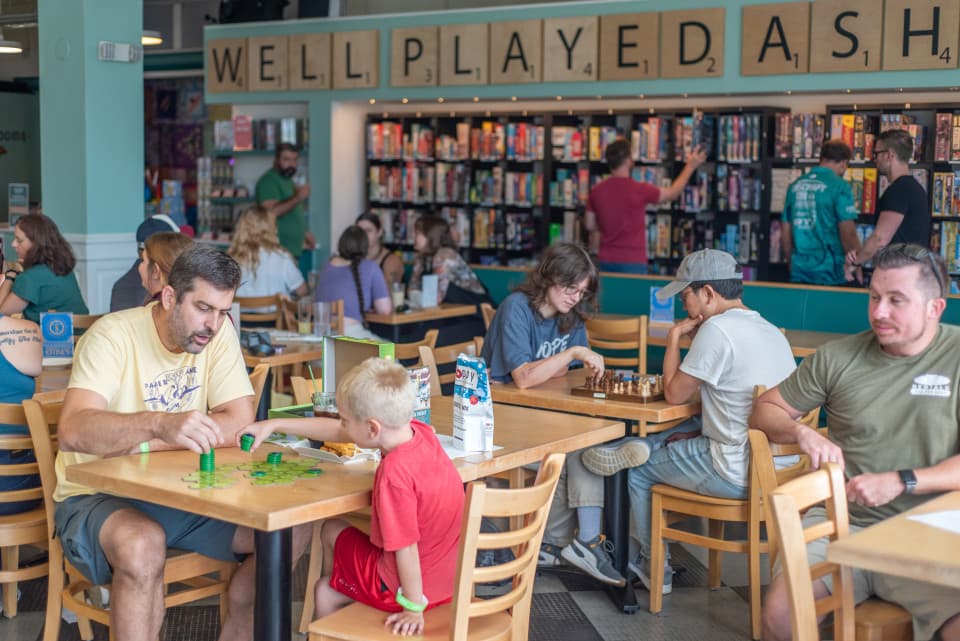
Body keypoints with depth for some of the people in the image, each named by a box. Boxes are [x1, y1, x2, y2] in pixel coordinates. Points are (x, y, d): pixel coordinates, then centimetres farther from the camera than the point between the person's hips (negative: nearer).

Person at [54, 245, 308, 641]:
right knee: (143, 545, -37)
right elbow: (72, 431, -32)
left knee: (290, 530, -12)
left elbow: (239, 424, -13)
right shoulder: (113, 336, -17)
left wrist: (135, 441, -21)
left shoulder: (218, 332, -2)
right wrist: (158, 424, -50)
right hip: (99, 496, -5)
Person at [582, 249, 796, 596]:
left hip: (738, 474, -9)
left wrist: (675, 336, 2)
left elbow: (674, 394, -7)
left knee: (639, 472, 13)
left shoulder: (717, 329, -16)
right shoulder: (773, 332, 11)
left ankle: (656, 569, 27)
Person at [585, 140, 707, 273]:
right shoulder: (639, 190, -12)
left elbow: (590, 226, 10)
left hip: (606, 261, 5)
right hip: (632, 262, -4)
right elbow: (672, 193, 5)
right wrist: (690, 167, 16)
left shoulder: (596, 191, 0)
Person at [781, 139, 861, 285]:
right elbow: (848, 235, -12)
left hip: (799, 273, 5)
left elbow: (785, 234, 15)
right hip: (830, 273, -5)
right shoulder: (839, 186, -9)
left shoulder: (795, 185, 9)